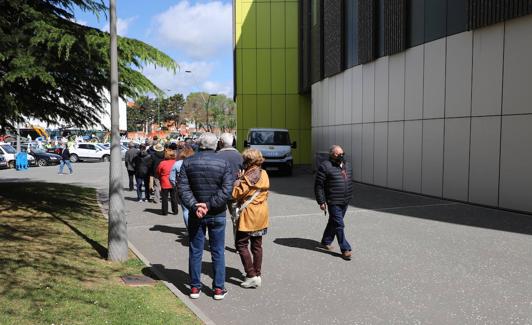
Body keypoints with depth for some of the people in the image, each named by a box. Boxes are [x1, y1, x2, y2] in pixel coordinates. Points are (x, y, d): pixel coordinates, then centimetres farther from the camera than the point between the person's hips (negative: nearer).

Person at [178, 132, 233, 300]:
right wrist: (209, 205, -15)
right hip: (217, 215, -1)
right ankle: (219, 288, 16)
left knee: (195, 251, 12)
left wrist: (194, 206, -16)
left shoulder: (188, 162, -3)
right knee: (218, 252, 10)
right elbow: (226, 191, -15)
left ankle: (195, 287, 20)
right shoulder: (224, 164, -7)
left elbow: (183, 188, -11)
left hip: (195, 215, 1)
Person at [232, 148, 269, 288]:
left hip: (249, 215, -9)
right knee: (257, 245, 14)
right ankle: (257, 274, 21)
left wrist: (238, 179, -9)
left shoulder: (250, 176, -18)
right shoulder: (264, 174, 8)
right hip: (261, 214, 9)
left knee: (241, 244, 0)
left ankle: (252, 276, -2)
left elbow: (236, 194, -21)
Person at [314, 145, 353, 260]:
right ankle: (345, 249, 1)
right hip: (333, 202, -7)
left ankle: (325, 242, 34)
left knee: (333, 223, 18)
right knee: (339, 225, -5)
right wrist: (321, 201, -13)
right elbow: (318, 185, -11)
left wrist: (349, 197, 19)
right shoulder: (325, 166, -12)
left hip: (345, 202, 7)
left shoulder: (347, 166, 11)